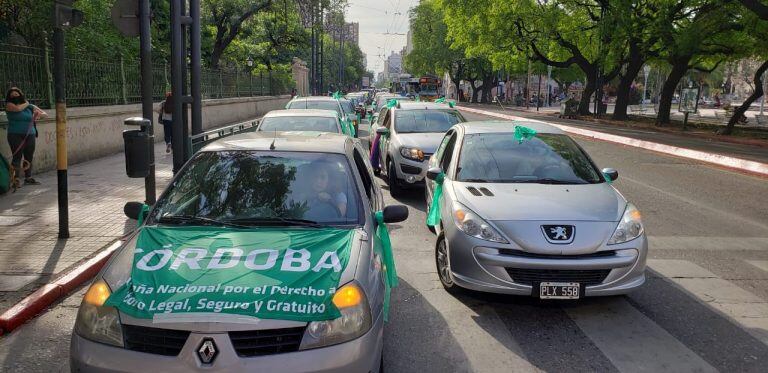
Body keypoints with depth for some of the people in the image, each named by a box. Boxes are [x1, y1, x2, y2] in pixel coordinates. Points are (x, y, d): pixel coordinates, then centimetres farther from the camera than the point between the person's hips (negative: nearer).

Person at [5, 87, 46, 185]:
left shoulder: (30, 107, 12)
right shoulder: (9, 105, 3)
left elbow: (45, 114, 10)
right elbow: (18, 108, -18)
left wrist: (39, 114, -12)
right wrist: (26, 104, 2)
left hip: (30, 135, 4)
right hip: (15, 135, -4)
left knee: (29, 157, 6)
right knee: (17, 157, -11)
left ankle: (28, 178, 17)